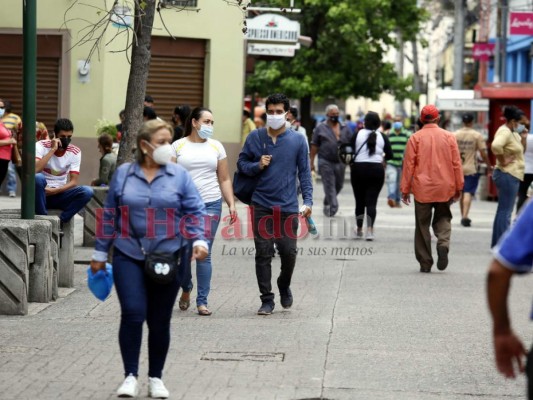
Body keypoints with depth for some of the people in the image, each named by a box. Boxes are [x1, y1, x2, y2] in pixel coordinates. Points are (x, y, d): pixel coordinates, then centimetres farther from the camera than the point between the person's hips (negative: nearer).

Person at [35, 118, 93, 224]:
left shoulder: (75, 152, -2)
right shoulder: (41, 146, -11)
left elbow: (73, 181, -6)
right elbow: (34, 170, -27)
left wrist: (55, 191, -22)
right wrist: (53, 149, -26)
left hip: (59, 193, 3)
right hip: (41, 193, -3)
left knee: (87, 192, -24)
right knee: (38, 178, -37)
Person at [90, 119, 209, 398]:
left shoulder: (179, 176, 3)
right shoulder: (123, 174, 5)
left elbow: (195, 212, 1)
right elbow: (109, 215, 10)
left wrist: (199, 240, -16)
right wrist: (100, 253, 12)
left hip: (168, 257, 0)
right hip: (129, 256, 0)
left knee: (160, 321, 6)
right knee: (132, 314, -13)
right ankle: (130, 376, -2)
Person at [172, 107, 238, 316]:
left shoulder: (216, 146, 11)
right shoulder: (178, 146, 5)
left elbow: (224, 179, 13)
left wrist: (231, 204, 4)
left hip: (210, 204, 1)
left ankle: (202, 301, 0)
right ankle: (186, 288, 30)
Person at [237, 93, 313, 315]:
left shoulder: (297, 140, 3)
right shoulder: (255, 137, 3)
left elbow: (304, 172, 6)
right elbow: (242, 163, 11)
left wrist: (308, 201, -3)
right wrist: (257, 166, -10)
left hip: (288, 207, 0)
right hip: (262, 205, 0)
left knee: (289, 252, 1)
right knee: (263, 253, 0)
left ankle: (284, 286, 30)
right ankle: (267, 299, 8)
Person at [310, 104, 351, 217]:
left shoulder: (344, 128, 11)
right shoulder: (320, 128, 2)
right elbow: (314, 146, 2)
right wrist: (312, 162, -3)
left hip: (340, 162, 4)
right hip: (326, 162, -4)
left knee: (338, 185, 12)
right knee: (329, 186, -9)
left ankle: (327, 203, 33)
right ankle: (333, 207, -10)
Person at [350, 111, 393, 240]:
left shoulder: (358, 134, -3)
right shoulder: (382, 137, -1)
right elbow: (390, 155, 0)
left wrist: (351, 164, 12)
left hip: (359, 169, 0)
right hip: (376, 170, 0)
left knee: (359, 201, 12)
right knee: (372, 201, 0)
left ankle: (359, 230, 22)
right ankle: (370, 229, -15)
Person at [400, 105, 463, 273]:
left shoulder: (415, 138, -3)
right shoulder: (449, 137, 1)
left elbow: (408, 165, -3)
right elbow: (456, 163, 3)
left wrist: (405, 189, 3)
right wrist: (458, 187, 10)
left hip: (422, 189, -1)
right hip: (444, 189, 1)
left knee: (423, 225, 7)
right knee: (443, 218, 16)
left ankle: (425, 263, 7)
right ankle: (443, 244, -13)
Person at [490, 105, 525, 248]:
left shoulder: (510, 132, 15)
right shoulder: (505, 132, -17)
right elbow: (495, 145, -37)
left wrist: (523, 137, 13)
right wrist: (502, 161, -24)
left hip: (510, 175, 11)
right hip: (508, 175, -11)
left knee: (503, 210, 16)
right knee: (505, 211, -8)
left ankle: (497, 243, 23)